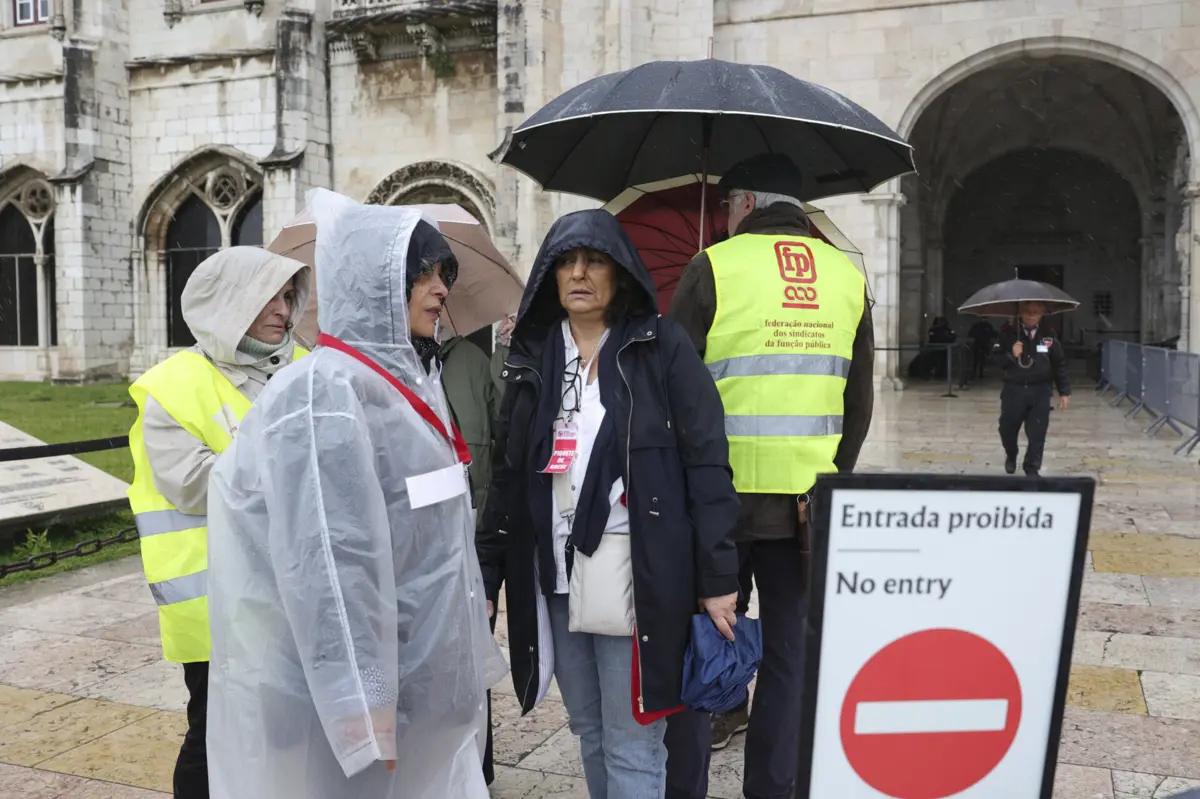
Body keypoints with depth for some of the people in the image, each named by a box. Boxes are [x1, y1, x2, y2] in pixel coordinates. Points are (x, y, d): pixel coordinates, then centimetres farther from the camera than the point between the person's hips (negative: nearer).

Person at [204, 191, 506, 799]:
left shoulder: (403, 378, 9)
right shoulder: (326, 393, -19)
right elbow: (326, 559, -23)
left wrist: (469, 652, 17)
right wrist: (360, 704, -24)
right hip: (372, 681, -8)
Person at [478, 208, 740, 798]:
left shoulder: (661, 346, -3)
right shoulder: (532, 355, 10)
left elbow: (707, 465, -6)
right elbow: (507, 474, 11)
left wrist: (718, 579, -11)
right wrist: (487, 572, 8)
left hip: (634, 578, -4)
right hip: (553, 577, 5)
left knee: (631, 747, 1)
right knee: (587, 731, 17)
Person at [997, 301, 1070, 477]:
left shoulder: (1049, 335, -1)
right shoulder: (1008, 333, -5)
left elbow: (1059, 364, 6)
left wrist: (1064, 392, 5)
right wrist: (1010, 355, -27)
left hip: (1040, 391, 0)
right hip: (1013, 389, 0)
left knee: (1037, 433, -1)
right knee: (1007, 429, 9)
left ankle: (1032, 469, 13)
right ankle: (1011, 455, 39)